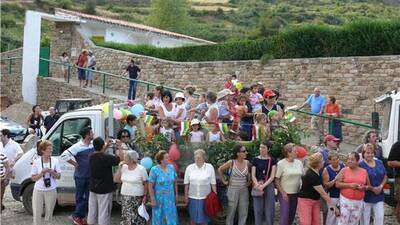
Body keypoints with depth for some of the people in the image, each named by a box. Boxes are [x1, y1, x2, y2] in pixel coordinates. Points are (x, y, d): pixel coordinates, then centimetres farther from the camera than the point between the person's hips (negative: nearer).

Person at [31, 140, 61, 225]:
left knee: (49, 213, 10)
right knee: (37, 213, 1)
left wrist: (52, 172, -18)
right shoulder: (36, 162, -6)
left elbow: (58, 176, 2)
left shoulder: (55, 161, -3)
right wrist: (42, 172, -18)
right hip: (38, 190, -1)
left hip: (51, 191, 1)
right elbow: (33, 178, -3)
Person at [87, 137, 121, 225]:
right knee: (104, 212, 2)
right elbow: (119, 159, -8)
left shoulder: (91, 157, -4)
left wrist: (106, 146, 18)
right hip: (104, 190, -7)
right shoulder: (107, 157, -23)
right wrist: (118, 148, 6)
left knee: (92, 211, 18)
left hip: (93, 188, 7)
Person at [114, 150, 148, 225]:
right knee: (125, 218, 10)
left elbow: (145, 184, -5)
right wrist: (120, 168, -3)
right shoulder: (123, 167, 4)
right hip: (124, 198, 5)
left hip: (137, 198, -5)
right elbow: (116, 180, 3)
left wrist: (145, 196, -11)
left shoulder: (141, 169, -9)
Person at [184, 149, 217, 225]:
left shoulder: (210, 167, -4)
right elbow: (186, 184, 4)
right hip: (192, 197, 1)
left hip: (205, 197, -1)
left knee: (204, 219, 8)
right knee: (193, 218, 12)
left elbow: (213, 183, -1)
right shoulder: (189, 168, 0)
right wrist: (186, 196, 4)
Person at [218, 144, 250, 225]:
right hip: (233, 190, -4)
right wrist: (224, 181, 1)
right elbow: (220, 170, 1)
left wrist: (249, 181, 10)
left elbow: (250, 172, 20)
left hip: (244, 191, 4)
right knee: (231, 212, 6)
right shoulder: (231, 162, -11)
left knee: (243, 213, 8)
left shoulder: (247, 163, 0)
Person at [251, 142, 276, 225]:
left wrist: (263, 185, -16)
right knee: (258, 210, 3)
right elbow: (253, 175, 1)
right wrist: (257, 185, -15)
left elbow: (272, 176, -3)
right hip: (258, 186, 1)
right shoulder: (256, 160, 4)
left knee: (269, 210, 0)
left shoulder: (272, 160, 2)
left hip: (269, 186, -1)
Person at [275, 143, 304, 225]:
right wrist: (283, 192, -14)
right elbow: (276, 179, -9)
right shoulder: (281, 163, -9)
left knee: (292, 215, 11)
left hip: (296, 193, 5)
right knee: (285, 214, -10)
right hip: (285, 193, -5)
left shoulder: (299, 163, 5)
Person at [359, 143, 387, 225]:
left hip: (379, 196, 4)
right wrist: (372, 188, -17)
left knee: (380, 217, 5)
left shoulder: (379, 163, 7)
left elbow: (385, 177, 13)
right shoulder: (360, 165, -11)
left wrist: (381, 186, -4)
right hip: (366, 196, -4)